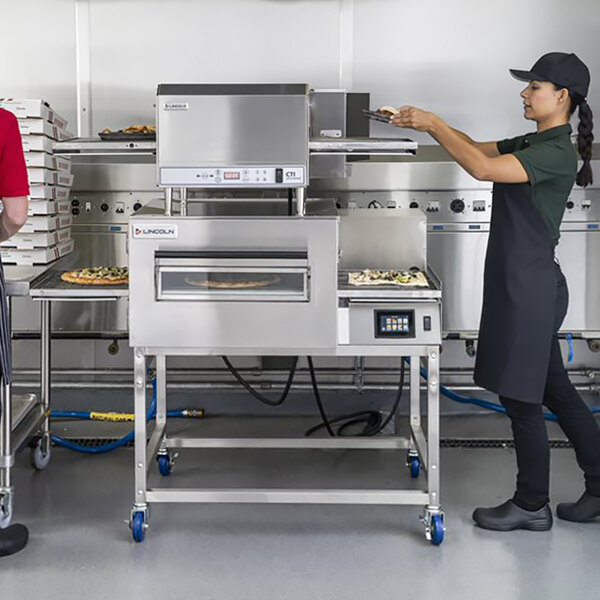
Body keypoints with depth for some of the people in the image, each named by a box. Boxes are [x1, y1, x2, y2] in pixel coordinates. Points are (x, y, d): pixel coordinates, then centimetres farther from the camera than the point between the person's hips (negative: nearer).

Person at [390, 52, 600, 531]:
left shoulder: (557, 153, -17)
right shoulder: (532, 143, 13)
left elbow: (482, 168, -27)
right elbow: (479, 148, 20)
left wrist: (434, 125, -18)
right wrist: (428, 123, 7)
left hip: (531, 288, -10)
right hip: (521, 284, 10)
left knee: (521, 398, 0)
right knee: (553, 389, 16)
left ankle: (532, 506, 14)